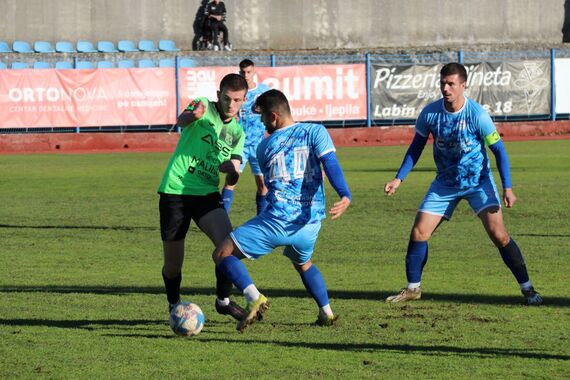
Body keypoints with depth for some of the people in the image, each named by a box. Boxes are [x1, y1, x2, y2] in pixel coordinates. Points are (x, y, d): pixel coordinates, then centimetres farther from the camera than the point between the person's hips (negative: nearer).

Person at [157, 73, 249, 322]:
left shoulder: (237, 133, 12)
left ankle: (223, 300, 6)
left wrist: (232, 170, -14)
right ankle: (174, 305, 26)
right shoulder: (204, 108, -3)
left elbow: (232, 177, 11)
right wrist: (193, 115, -51)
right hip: (175, 190, -4)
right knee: (173, 261, 1)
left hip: (206, 193, 4)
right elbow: (181, 121, -26)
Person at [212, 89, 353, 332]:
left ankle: (254, 297, -18)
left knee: (222, 254, 4)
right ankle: (326, 313, 25)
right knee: (303, 263, 35)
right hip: (309, 224, 4)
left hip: (276, 220, -4)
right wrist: (345, 196, -23)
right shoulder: (315, 132, 7)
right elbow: (330, 164, -10)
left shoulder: (265, 146, 10)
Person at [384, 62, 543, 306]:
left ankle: (527, 289, -6)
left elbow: (498, 150, -12)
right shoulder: (430, 113, -10)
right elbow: (416, 146, 6)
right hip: (445, 183, 4)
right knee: (418, 233, -3)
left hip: (478, 181, -4)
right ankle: (413, 288, 15)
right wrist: (399, 179, -1)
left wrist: (507, 188, -18)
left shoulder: (477, 114, -20)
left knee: (498, 234, -16)